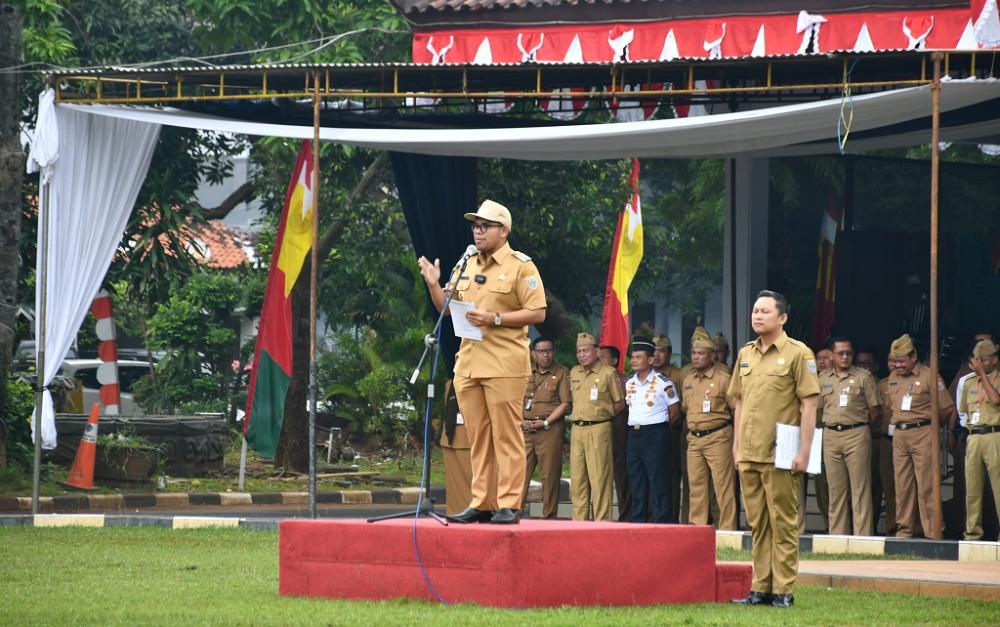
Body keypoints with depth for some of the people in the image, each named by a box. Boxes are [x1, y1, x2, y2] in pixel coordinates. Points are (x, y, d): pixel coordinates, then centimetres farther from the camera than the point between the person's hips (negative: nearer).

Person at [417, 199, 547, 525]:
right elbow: (447, 308, 23)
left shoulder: (520, 266, -2)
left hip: (504, 365, -7)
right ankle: (481, 503, 10)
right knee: (478, 437, 8)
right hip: (468, 363, 7)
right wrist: (434, 285, 5)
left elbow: (537, 313, -8)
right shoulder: (466, 267, 18)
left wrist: (495, 319, -16)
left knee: (506, 436, -7)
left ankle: (509, 506, -7)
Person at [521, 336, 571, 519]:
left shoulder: (561, 373, 4)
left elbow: (565, 404, -3)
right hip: (525, 428, 4)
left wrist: (545, 422, -11)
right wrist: (520, 421, 0)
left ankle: (549, 517, -2)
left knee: (550, 475, -4)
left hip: (550, 429, -4)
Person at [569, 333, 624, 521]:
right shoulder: (574, 373, 15)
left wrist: (604, 414, 4)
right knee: (577, 479, 6)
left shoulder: (607, 373, -2)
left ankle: (602, 521, -7)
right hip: (577, 429, 6)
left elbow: (619, 403, 4)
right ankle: (579, 521, 10)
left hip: (598, 429, -6)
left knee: (599, 478, -8)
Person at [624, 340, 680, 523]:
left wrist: (657, 425, 4)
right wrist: (635, 424, 11)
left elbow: (674, 411, 0)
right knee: (636, 480, 9)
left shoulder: (662, 383, -7)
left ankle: (663, 522, -6)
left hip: (656, 434, -6)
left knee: (658, 480, -7)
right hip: (634, 434, 6)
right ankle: (638, 522, 15)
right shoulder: (629, 383, 10)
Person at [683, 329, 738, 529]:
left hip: (718, 438, -7)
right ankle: (697, 526, 13)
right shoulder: (688, 381, 13)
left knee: (723, 486, -6)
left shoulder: (723, 379, -8)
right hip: (694, 438, 7)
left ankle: (727, 527, -5)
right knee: (696, 486, 9)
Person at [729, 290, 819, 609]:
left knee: (783, 523, -3)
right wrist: (737, 446, 14)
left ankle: (784, 589, 0)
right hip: (749, 455, 6)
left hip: (779, 456, -6)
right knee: (757, 524, 9)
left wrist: (804, 452, -13)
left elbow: (809, 404, -8)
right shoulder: (746, 354, 14)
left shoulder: (798, 354, -5)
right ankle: (761, 588, 13)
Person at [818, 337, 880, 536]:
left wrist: (859, 428, 6)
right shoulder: (822, 379, 12)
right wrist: (831, 425, 11)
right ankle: (837, 533, 10)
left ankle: (863, 533, -8)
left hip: (857, 435, -4)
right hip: (830, 435, 4)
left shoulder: (864, 377, 2)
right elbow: (818, 409, 19)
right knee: (835, 488, 6)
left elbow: (874, 409, 3)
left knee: (860, 486, -6)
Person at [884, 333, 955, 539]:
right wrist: (899, 422, 15)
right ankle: (904, 528, 11)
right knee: (902, 484, 6)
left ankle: (932, 532, -8)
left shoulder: (929, 376, -6)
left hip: (923, 433, -6)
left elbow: (946, 408, -2)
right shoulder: (893, 378, 13)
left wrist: (924, 422, 9)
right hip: (899, 435, 6)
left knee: (926, 484, -8)